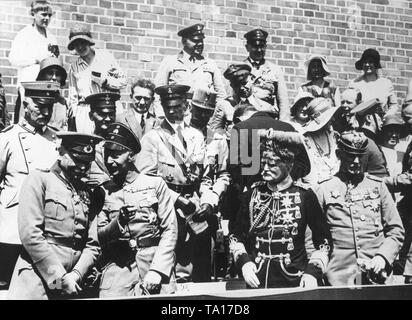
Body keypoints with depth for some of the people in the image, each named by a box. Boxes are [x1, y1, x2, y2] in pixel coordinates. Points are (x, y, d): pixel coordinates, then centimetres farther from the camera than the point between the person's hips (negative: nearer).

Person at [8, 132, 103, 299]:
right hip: (36, 282, -4)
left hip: (70, 286, 4)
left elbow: (92, 246, 9)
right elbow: (29, 234, -11)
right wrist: (59, 277, -13)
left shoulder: (88, 195, 12)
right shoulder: (39, 179, -2)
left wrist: (76, 275, -8)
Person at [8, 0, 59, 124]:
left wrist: (55, 56, 4)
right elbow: (13, 59, -7)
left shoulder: (52, 38, 20)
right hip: (28, 84, -5)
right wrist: (37, 59, -13)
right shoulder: (24, 34, 3)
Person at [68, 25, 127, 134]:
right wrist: (72, 118, 8)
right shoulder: (74, 67, 14)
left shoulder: (106, 56, 11)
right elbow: (72, 96, 15)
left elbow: (123, 81, 11)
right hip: (85, 112, 1)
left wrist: (105, 81, -5)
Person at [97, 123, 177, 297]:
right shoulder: (103, 191, 10)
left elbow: (170, 231, -2)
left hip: (155, 259, -1)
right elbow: (99, 237, 7)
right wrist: (118, 222, -12)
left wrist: (156, 271, -12)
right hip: (118, 265, 1)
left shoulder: (155, 184, 3)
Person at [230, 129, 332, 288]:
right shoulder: (253, 193, 2)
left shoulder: (304, 195, -5)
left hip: (294, 282, -2)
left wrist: (313, 271, -11)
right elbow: (236, 236, 10)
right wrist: (244, 262, -5)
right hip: (256, 282, 2)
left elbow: (324, 241, 1)